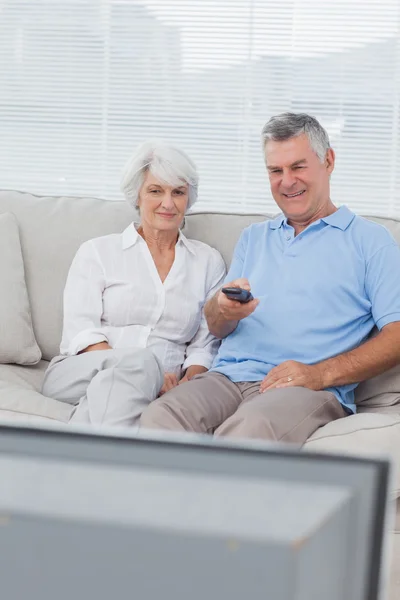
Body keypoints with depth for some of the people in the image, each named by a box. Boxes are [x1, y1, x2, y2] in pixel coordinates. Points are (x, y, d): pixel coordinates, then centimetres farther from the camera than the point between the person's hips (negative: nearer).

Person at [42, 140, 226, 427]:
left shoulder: (208, 262, 18)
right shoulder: (97, 252, 13)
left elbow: (205, 346, 12)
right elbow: (81, 333, 0)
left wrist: (186, 383, -12)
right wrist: (145, 371, -17)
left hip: (158, 389, 1)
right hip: (78, 375, 0)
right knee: (145, 359, -36)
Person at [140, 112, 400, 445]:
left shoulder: (370, 240, 11)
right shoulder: (253, 237, 29)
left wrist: (321, 373, -15)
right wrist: (225, 308, -5)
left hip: (309, 389, -4)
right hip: (228, 376, 4)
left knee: (250, 428, -39)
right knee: (159, 417, -29)